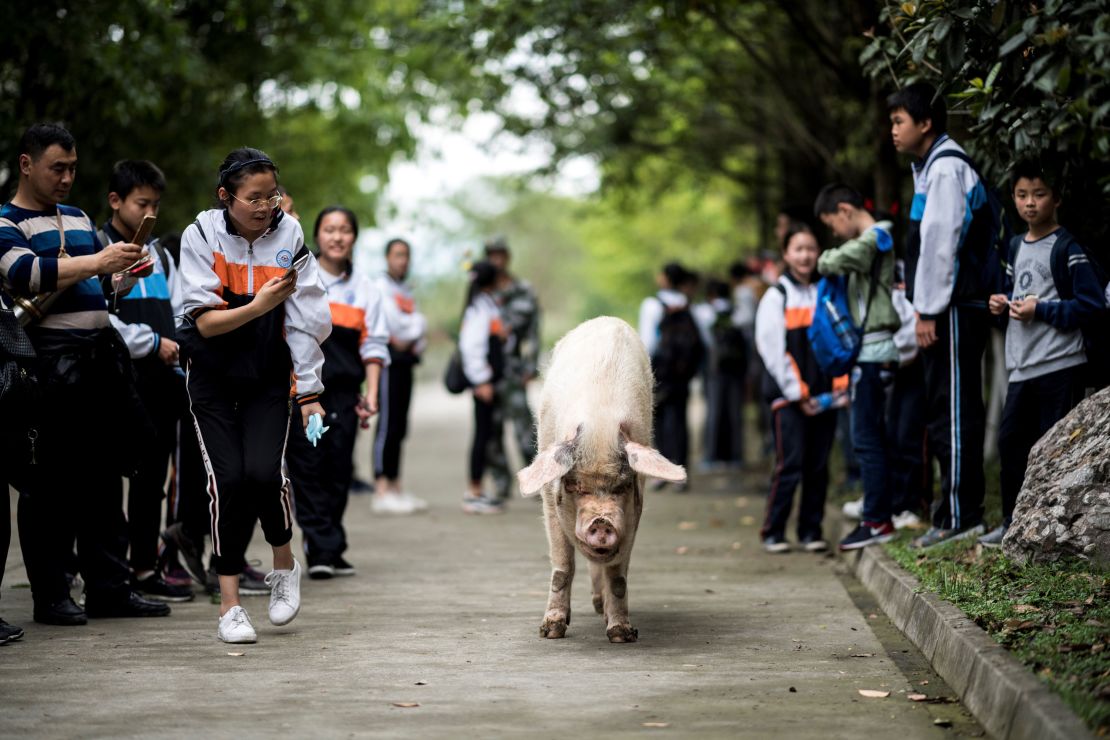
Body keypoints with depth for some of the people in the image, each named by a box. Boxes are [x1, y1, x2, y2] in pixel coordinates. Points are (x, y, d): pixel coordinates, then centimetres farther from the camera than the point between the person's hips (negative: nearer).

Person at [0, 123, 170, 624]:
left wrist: (124, 273, 12)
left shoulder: (79, 219, 21)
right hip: (49, 362, -7)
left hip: (101, 357, 7)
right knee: (49, 484, -3)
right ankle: (50, 596, 3)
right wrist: (97, 262, -26)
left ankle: (109, 588, 13)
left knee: (104, 479, 8)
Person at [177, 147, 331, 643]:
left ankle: (284, 566, 13)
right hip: (213, 375, 0)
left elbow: (305, 320, -6)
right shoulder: (202, 235, -11)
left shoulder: (289, 236, -9)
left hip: (268, 376, 0)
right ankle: (229, 603, -1)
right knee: (228, 478, -11)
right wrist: (258, 306, -28)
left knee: (264, 472, -16)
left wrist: (309, 391, -8)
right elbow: (206, 322, -14)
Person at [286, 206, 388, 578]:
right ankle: (322, 548, -8)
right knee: (307, 467, -8)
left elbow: (373, 345, 11)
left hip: (343, 392, 2)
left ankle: (329, 551, 10)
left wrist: (371, 394, 2)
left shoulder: (365, 289, 11)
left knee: (338, 470, 2)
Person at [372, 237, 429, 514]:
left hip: (405, 361, 8)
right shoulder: (381, 287, -3)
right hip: (389, 360, -8)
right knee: (388, 424, -11)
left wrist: (414, 343, -3)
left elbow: (420, 329, 17)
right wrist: (417, 322, 3)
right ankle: (381, 491, -13)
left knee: (399, 427, 9)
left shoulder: (407, 291, 22)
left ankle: (396, 487, 13)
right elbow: (394, 321, -13)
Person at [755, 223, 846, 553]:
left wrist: (840, 386, 0)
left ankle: (811, 531, 12)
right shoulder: (776, 296, 2)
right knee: (790, 464, -9)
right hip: (788, 396, -4)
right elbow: (772, 349, -5)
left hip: (823, 397, 4)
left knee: (818, 466, 5)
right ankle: (773, 532, -1)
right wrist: (797, 393, -9)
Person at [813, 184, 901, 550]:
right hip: (874, 351, 10)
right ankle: (882, 515, 15)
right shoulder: (880, 238, 18)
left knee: (867, 438, -8)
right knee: (875, 436, 12)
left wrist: (824, 260, -7)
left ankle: (877, 521, -7)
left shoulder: (871, 240, -12)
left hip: (872, 352, -10)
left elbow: (831, 262, -27)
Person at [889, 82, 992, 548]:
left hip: (953, 311, -10)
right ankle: (958, 513, 16)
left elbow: (941, 242, -17)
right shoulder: (930, 167, 20)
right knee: (948, 413, 11)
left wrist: (928, 311, -17)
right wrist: (923, 308, 16)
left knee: (954, 411, -8)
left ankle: (960, 516, -7)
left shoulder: (946, 168, -11)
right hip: (946, 312, 10)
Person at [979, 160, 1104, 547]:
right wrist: (1002, 302, 8)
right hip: (1021, 366, 8)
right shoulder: (1017, 247, 15)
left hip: (1059, 365, -8)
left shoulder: (1067, 248, -8)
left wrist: (1040, 310, -15)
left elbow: (1091, 303, -13)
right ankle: (1014, 522, 18)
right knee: (1010, 440, 8)